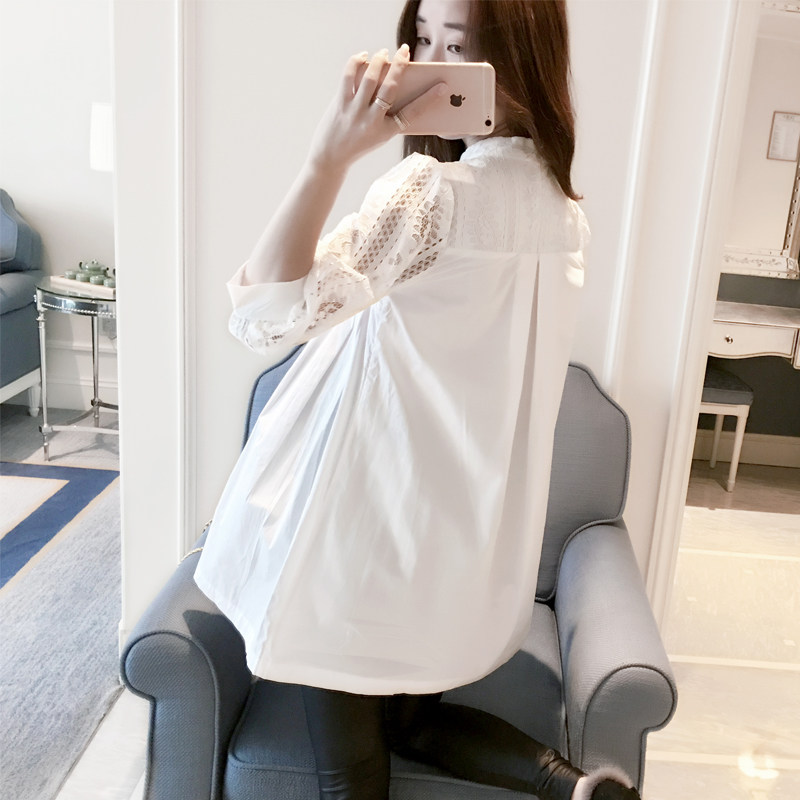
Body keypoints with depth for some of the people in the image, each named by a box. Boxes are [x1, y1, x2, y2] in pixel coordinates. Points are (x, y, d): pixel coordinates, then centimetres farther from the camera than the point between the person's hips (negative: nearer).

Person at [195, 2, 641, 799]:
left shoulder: (433, 189, -21)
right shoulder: (557, 203, 4)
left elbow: (267, 314, -32)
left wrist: (331, 154, -36)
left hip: (368, 515, -8)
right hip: (463, 525, 8)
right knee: (410, 717, 27)